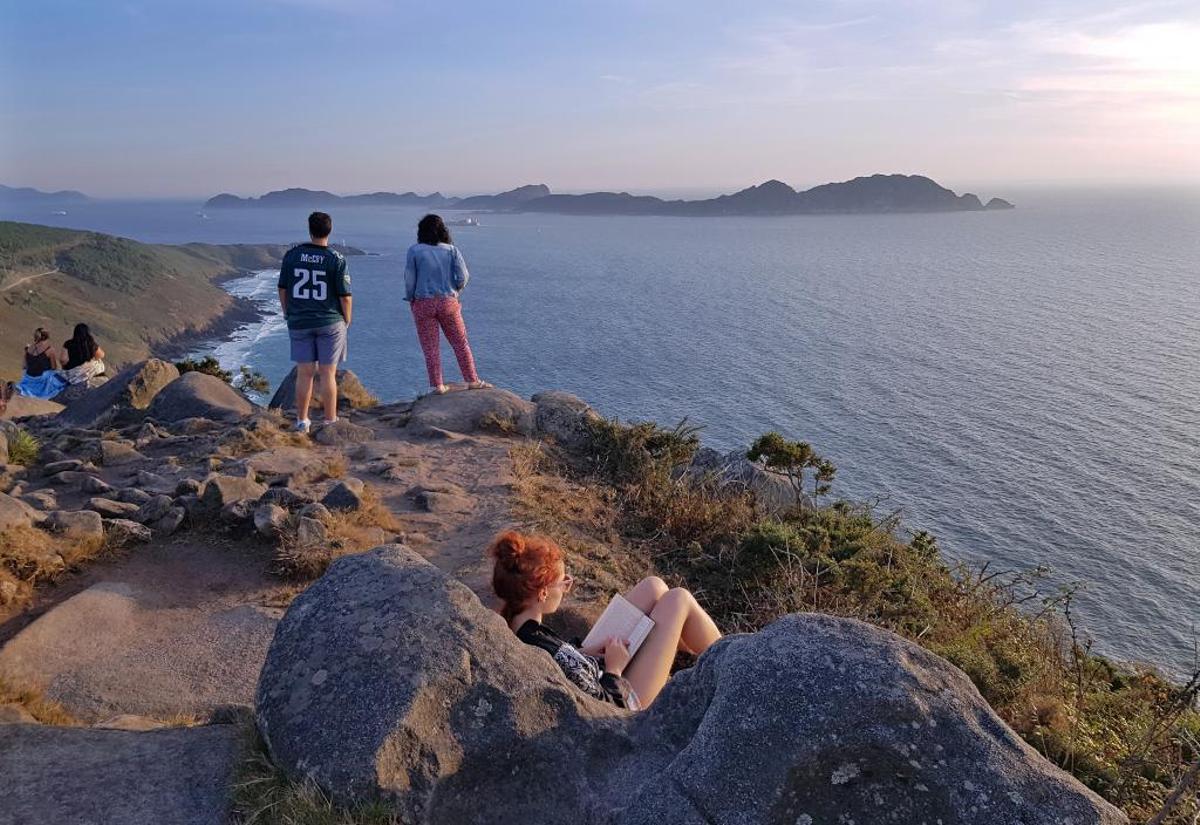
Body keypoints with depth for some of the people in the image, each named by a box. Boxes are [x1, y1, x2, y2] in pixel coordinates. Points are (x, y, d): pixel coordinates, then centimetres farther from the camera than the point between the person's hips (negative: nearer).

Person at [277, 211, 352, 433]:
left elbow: (282, 289, 5)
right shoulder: (336, 259, -9)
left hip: (299, 322, 3)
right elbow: (345, 296, -8)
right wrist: (347, 321, 6)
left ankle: (302, 422, 17)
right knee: (328, 374, 3)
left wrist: (288, 314, 17)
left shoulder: (291, 255, -1)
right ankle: (330, 422, 9)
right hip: (330, 323, -2)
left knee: (304, 374, 10)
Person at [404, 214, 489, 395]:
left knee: (430, 348, 6)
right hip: (448, 302, 1)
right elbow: (463, 276, -5)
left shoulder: (414, 250, -3)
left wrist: (411, 299, 12)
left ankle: (437, 385, 7)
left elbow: (409, 279, -3)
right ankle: (472, 380, 14)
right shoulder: (452, 250, 1)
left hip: (423, 303, -1)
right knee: (460, 344, 11)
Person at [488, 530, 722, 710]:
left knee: (654, 586, 10)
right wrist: (614, 669, -15)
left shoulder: (508, 625, -17)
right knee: (679, 599, -4)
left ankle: (692, 648, 38)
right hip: (624, 695, -7)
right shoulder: (558, 658, -40)